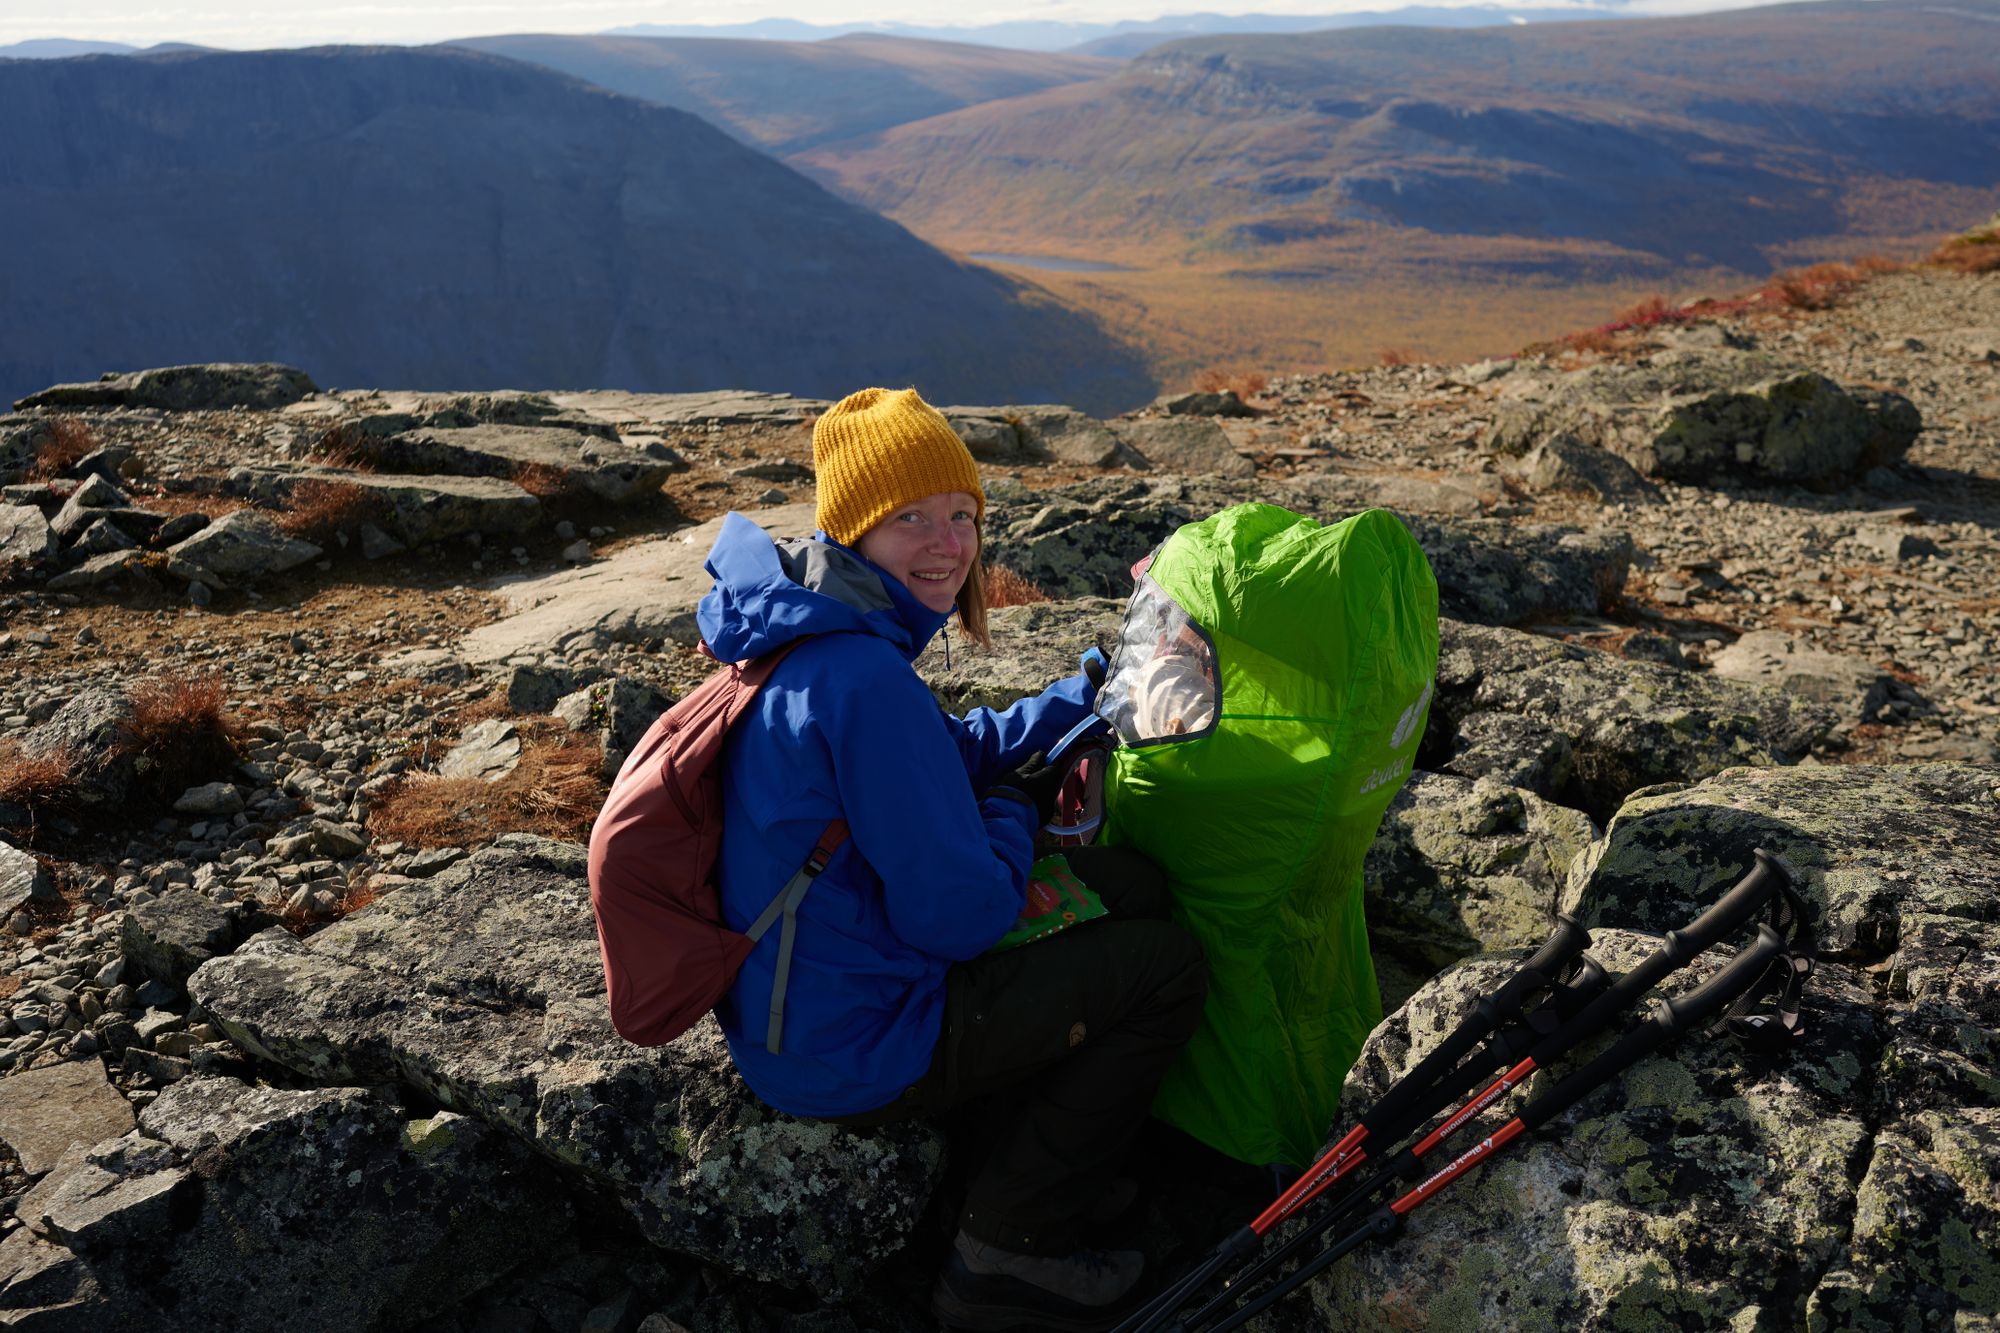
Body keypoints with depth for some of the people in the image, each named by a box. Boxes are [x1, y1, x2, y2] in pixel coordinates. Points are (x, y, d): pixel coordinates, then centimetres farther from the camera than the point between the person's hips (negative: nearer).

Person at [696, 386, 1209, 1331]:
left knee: (1129, 887, 15)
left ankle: (1062, 1153, 28)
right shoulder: (866, 678, -29)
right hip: (851, 1055, -9)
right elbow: (959, 916, -26)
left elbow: (962, 751, 16)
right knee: (1167, 968, -3)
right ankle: (1007, 1253, 6)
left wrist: (1104, 689, 7)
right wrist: (1014, 815, -6)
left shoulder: (810, 639, 3)